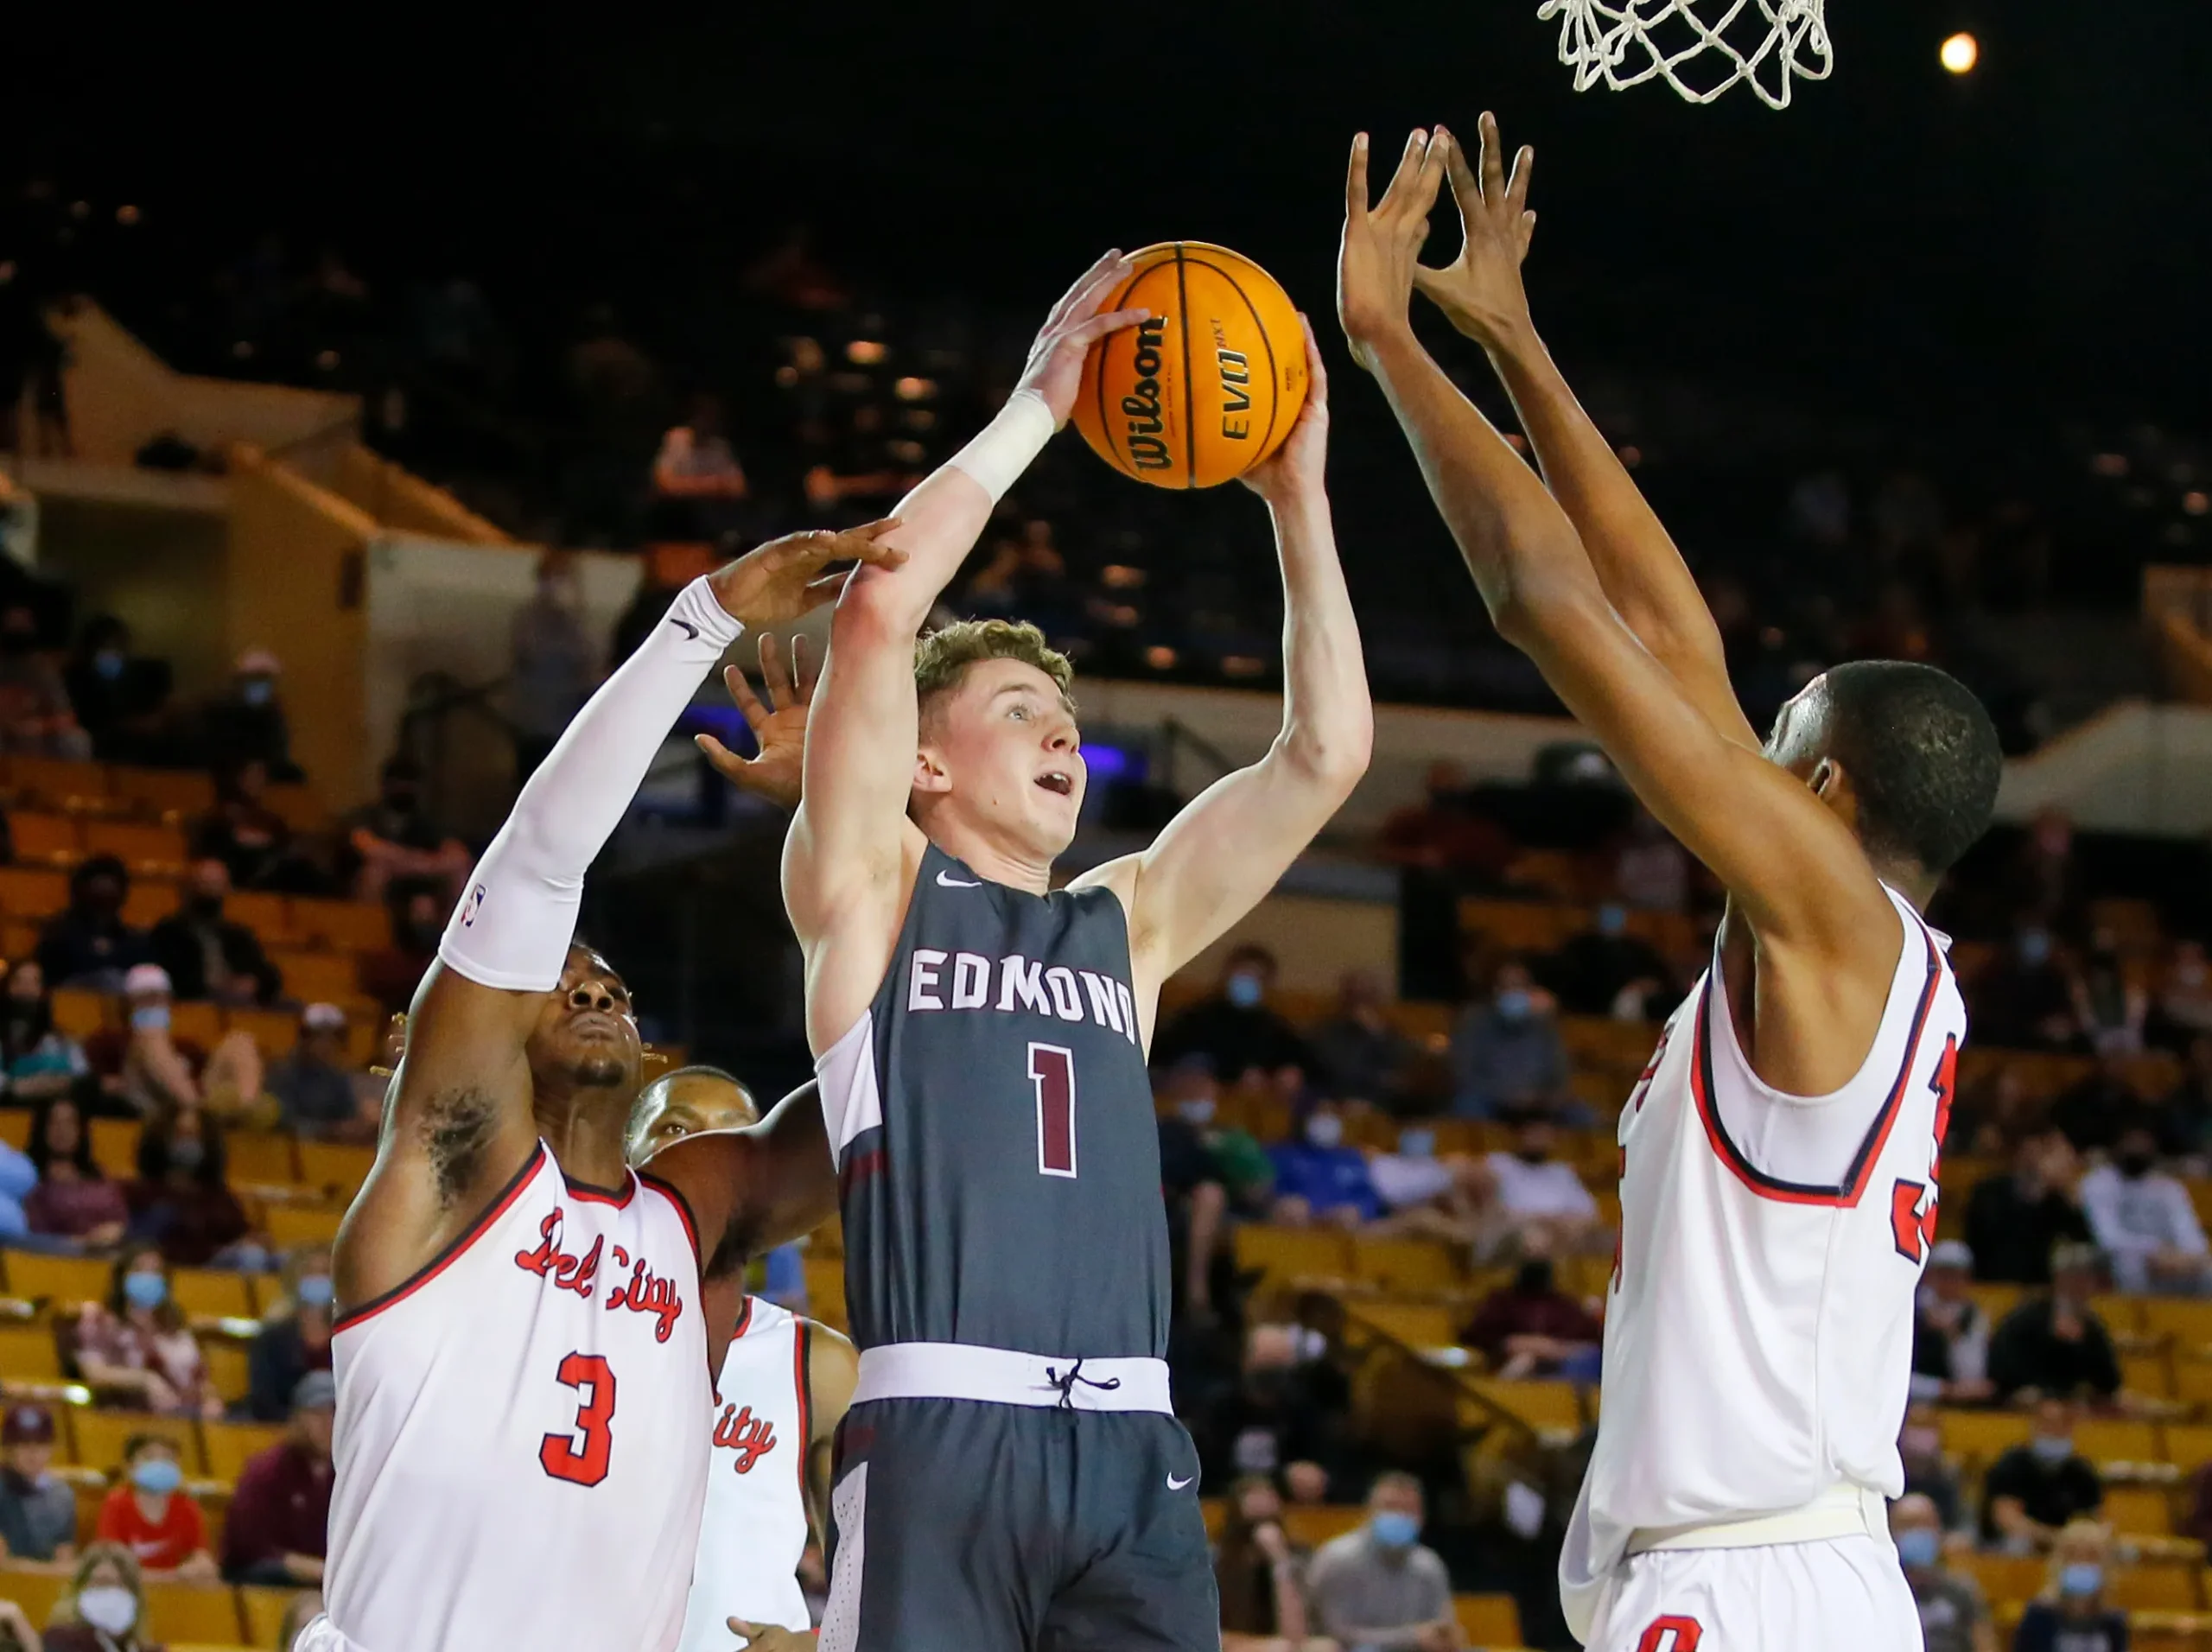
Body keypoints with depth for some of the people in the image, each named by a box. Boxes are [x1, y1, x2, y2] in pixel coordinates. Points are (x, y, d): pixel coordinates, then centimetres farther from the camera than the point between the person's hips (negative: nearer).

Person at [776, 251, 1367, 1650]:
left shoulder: (1125, 926, 23)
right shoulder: (870, 891, 9)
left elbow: (1329, 751, 18)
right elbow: (878, 614, -5)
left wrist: (1297, 498, 12)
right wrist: (1036, 409, 0)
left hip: (1131, 1442, 5)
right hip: (941, 1429, -5)